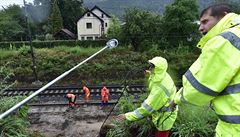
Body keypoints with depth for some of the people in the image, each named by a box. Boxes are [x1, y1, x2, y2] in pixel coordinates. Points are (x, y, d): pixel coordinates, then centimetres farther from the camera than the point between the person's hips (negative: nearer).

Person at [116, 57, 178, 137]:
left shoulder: (160, 89, -39)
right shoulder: (164, 76, -12)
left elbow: (147, 108, -35)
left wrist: (127, 116, -30)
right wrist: (151, 75, 2)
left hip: (164, 118, -9)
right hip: (166, 113, 9)